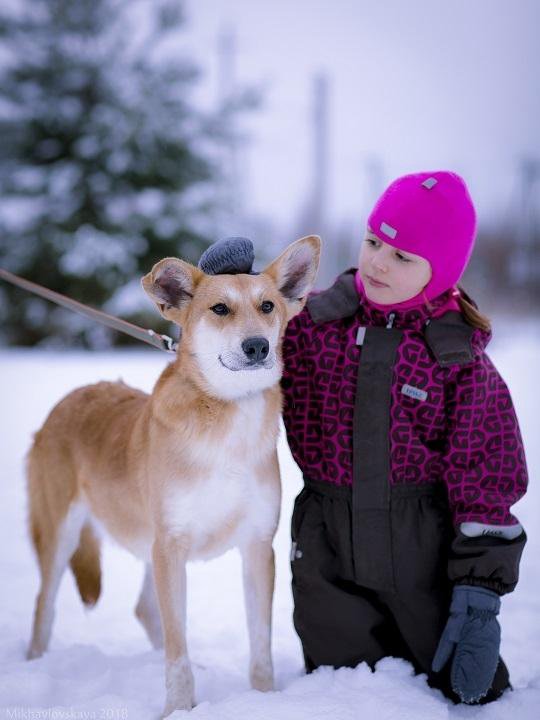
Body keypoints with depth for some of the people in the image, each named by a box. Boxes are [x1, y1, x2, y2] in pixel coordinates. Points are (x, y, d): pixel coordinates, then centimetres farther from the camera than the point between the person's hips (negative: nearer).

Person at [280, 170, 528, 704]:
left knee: (466, 692, 10)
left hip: (425, 549, -2)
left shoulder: (458, 356, -8)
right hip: (328, 552, 2)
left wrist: (480, 588, -12)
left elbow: (483, 481, -8)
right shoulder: (313, 321, -3)